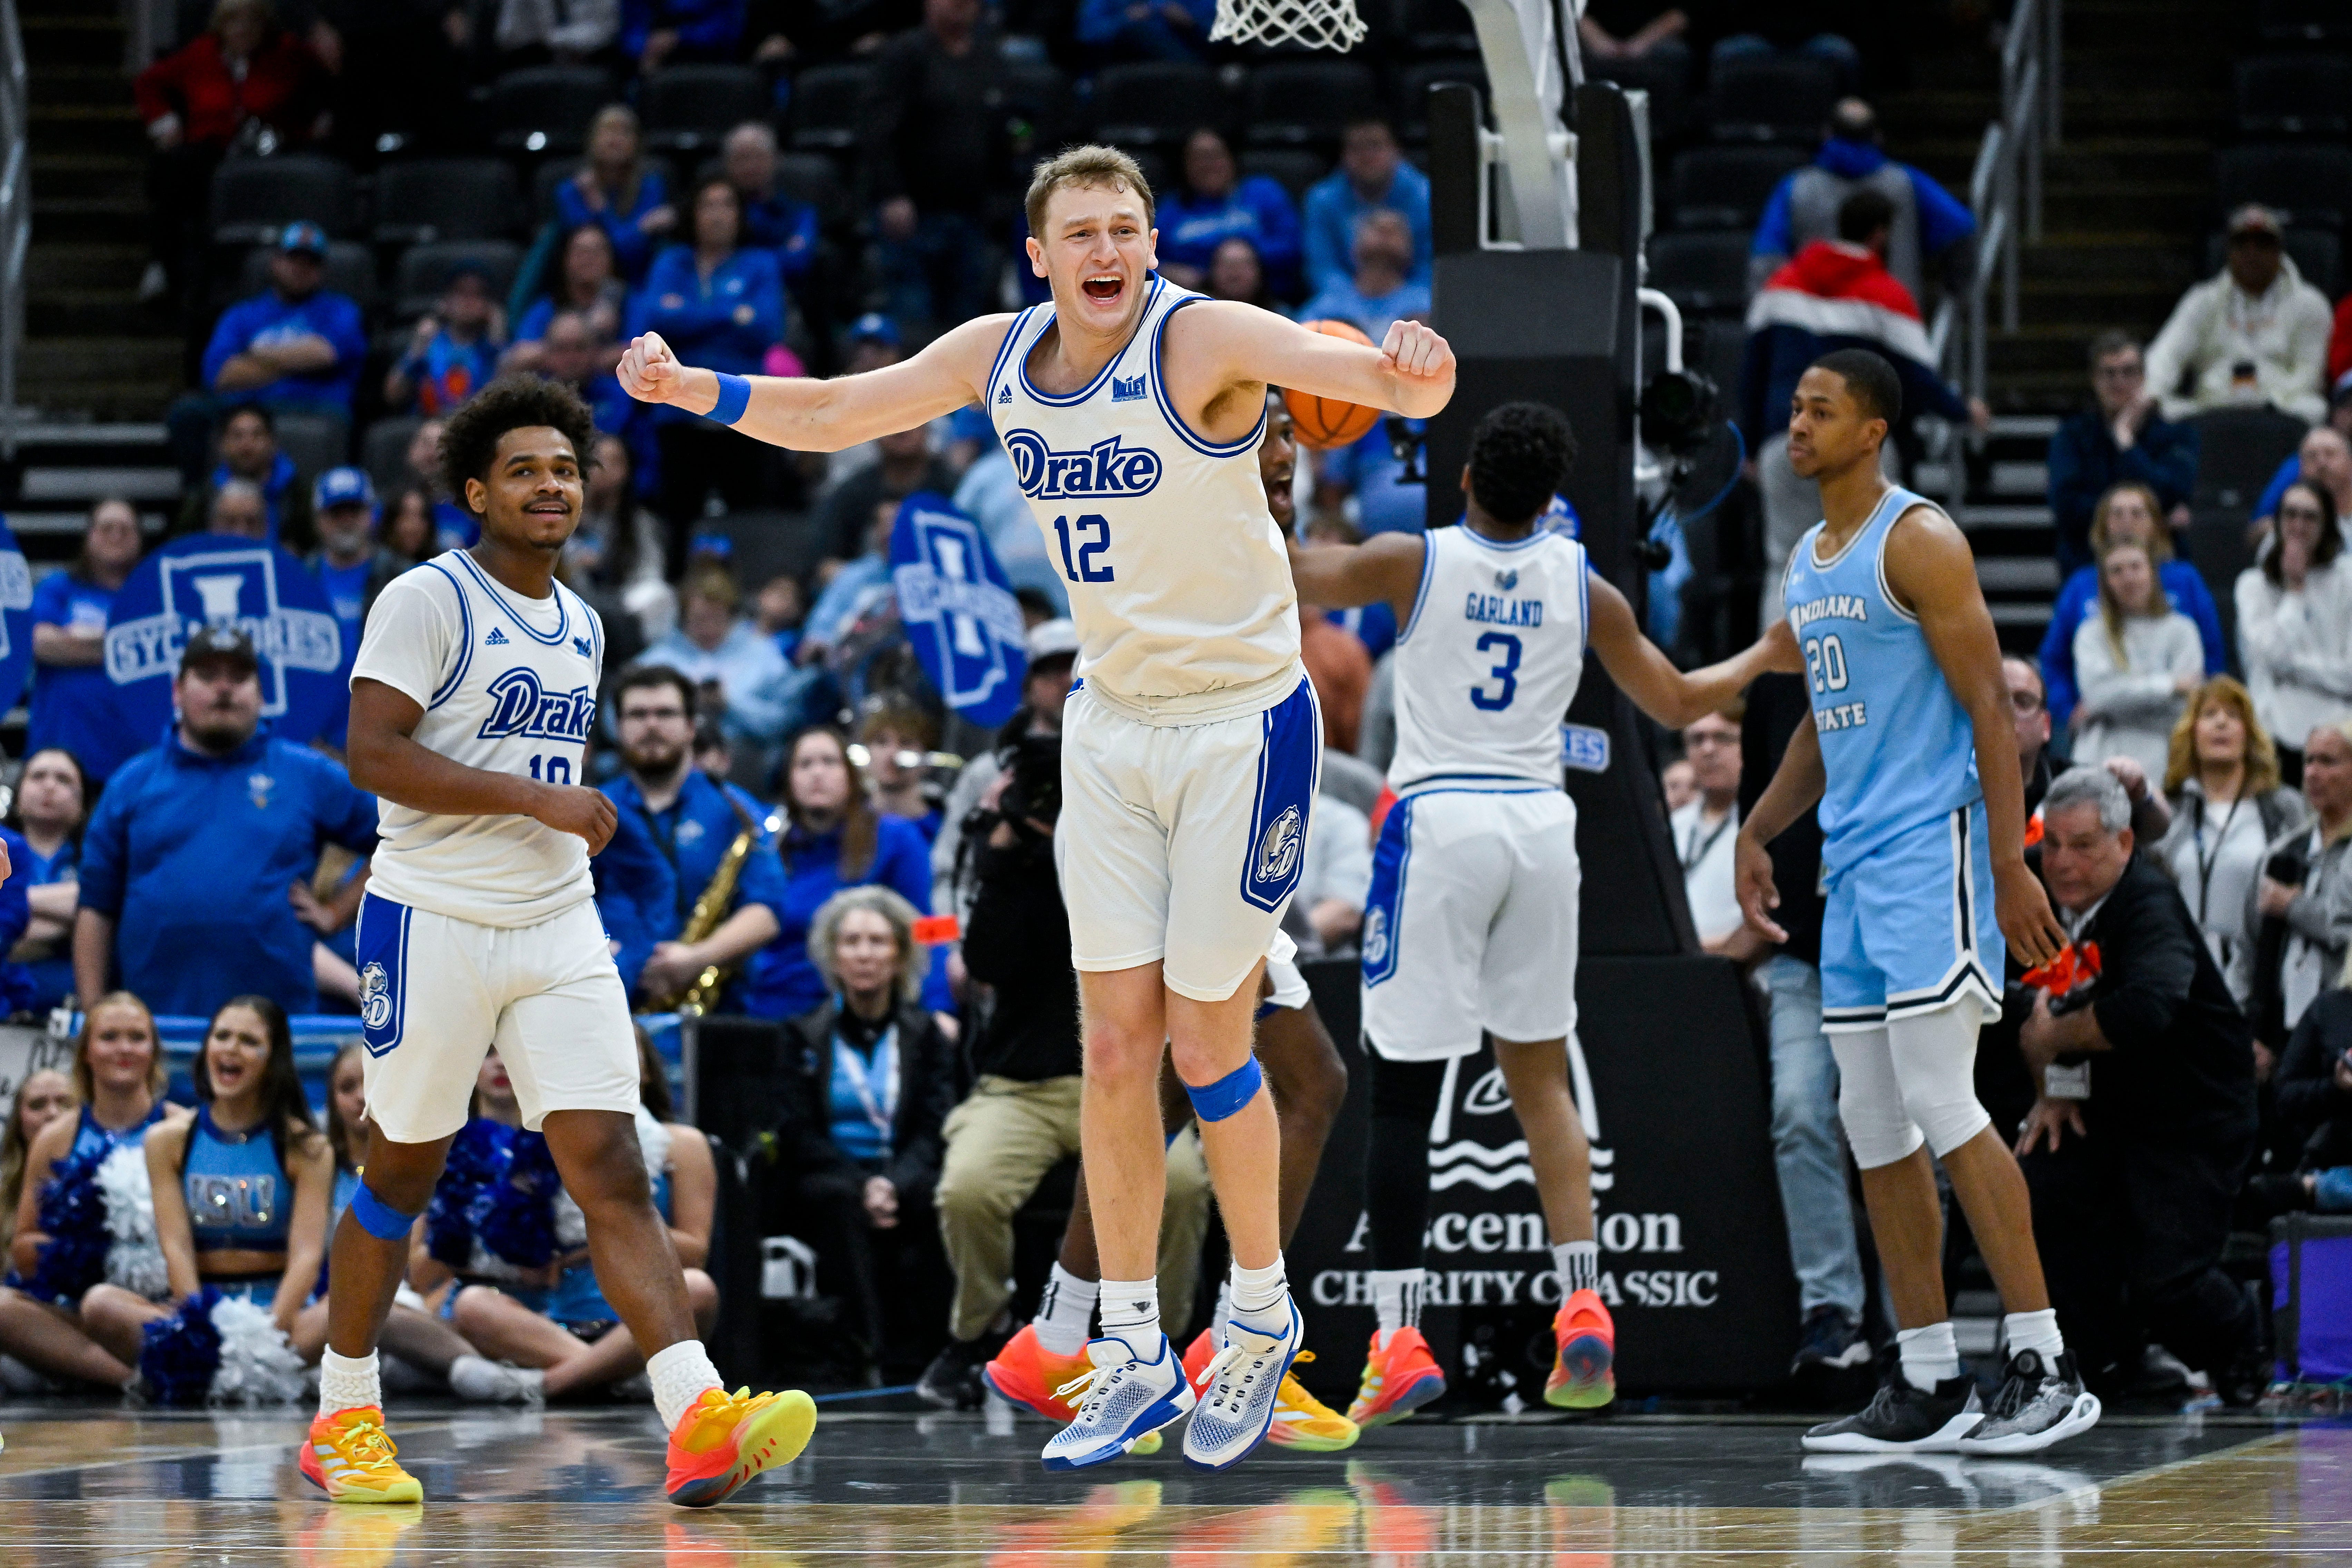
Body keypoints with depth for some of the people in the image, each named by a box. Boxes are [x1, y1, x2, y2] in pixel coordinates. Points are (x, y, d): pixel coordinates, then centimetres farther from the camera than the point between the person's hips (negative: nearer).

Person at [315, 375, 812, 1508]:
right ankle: (343, 1421, 22)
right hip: (434, 924, -5)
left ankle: (698, 1424, -22)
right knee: (402, 1176, 6)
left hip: (560, 931, 5)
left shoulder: (580, 627, 16)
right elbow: (374, 753, -17)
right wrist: (537, 800, -19)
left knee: (611, 1170, -8)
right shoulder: (430, 601, -7)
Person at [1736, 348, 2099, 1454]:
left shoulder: (1919, 541, -9)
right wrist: (1758, 834, 20)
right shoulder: (1808, 561, 17)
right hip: (1851, 864, 9)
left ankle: (2046, 1370, -13)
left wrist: (2011, 867, -20)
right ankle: (1928, 1384, 11)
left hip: (1929, 851, -9)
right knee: (1873, 1127, 7)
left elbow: (1991, 710, -14)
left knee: (1942, 1106, -15)